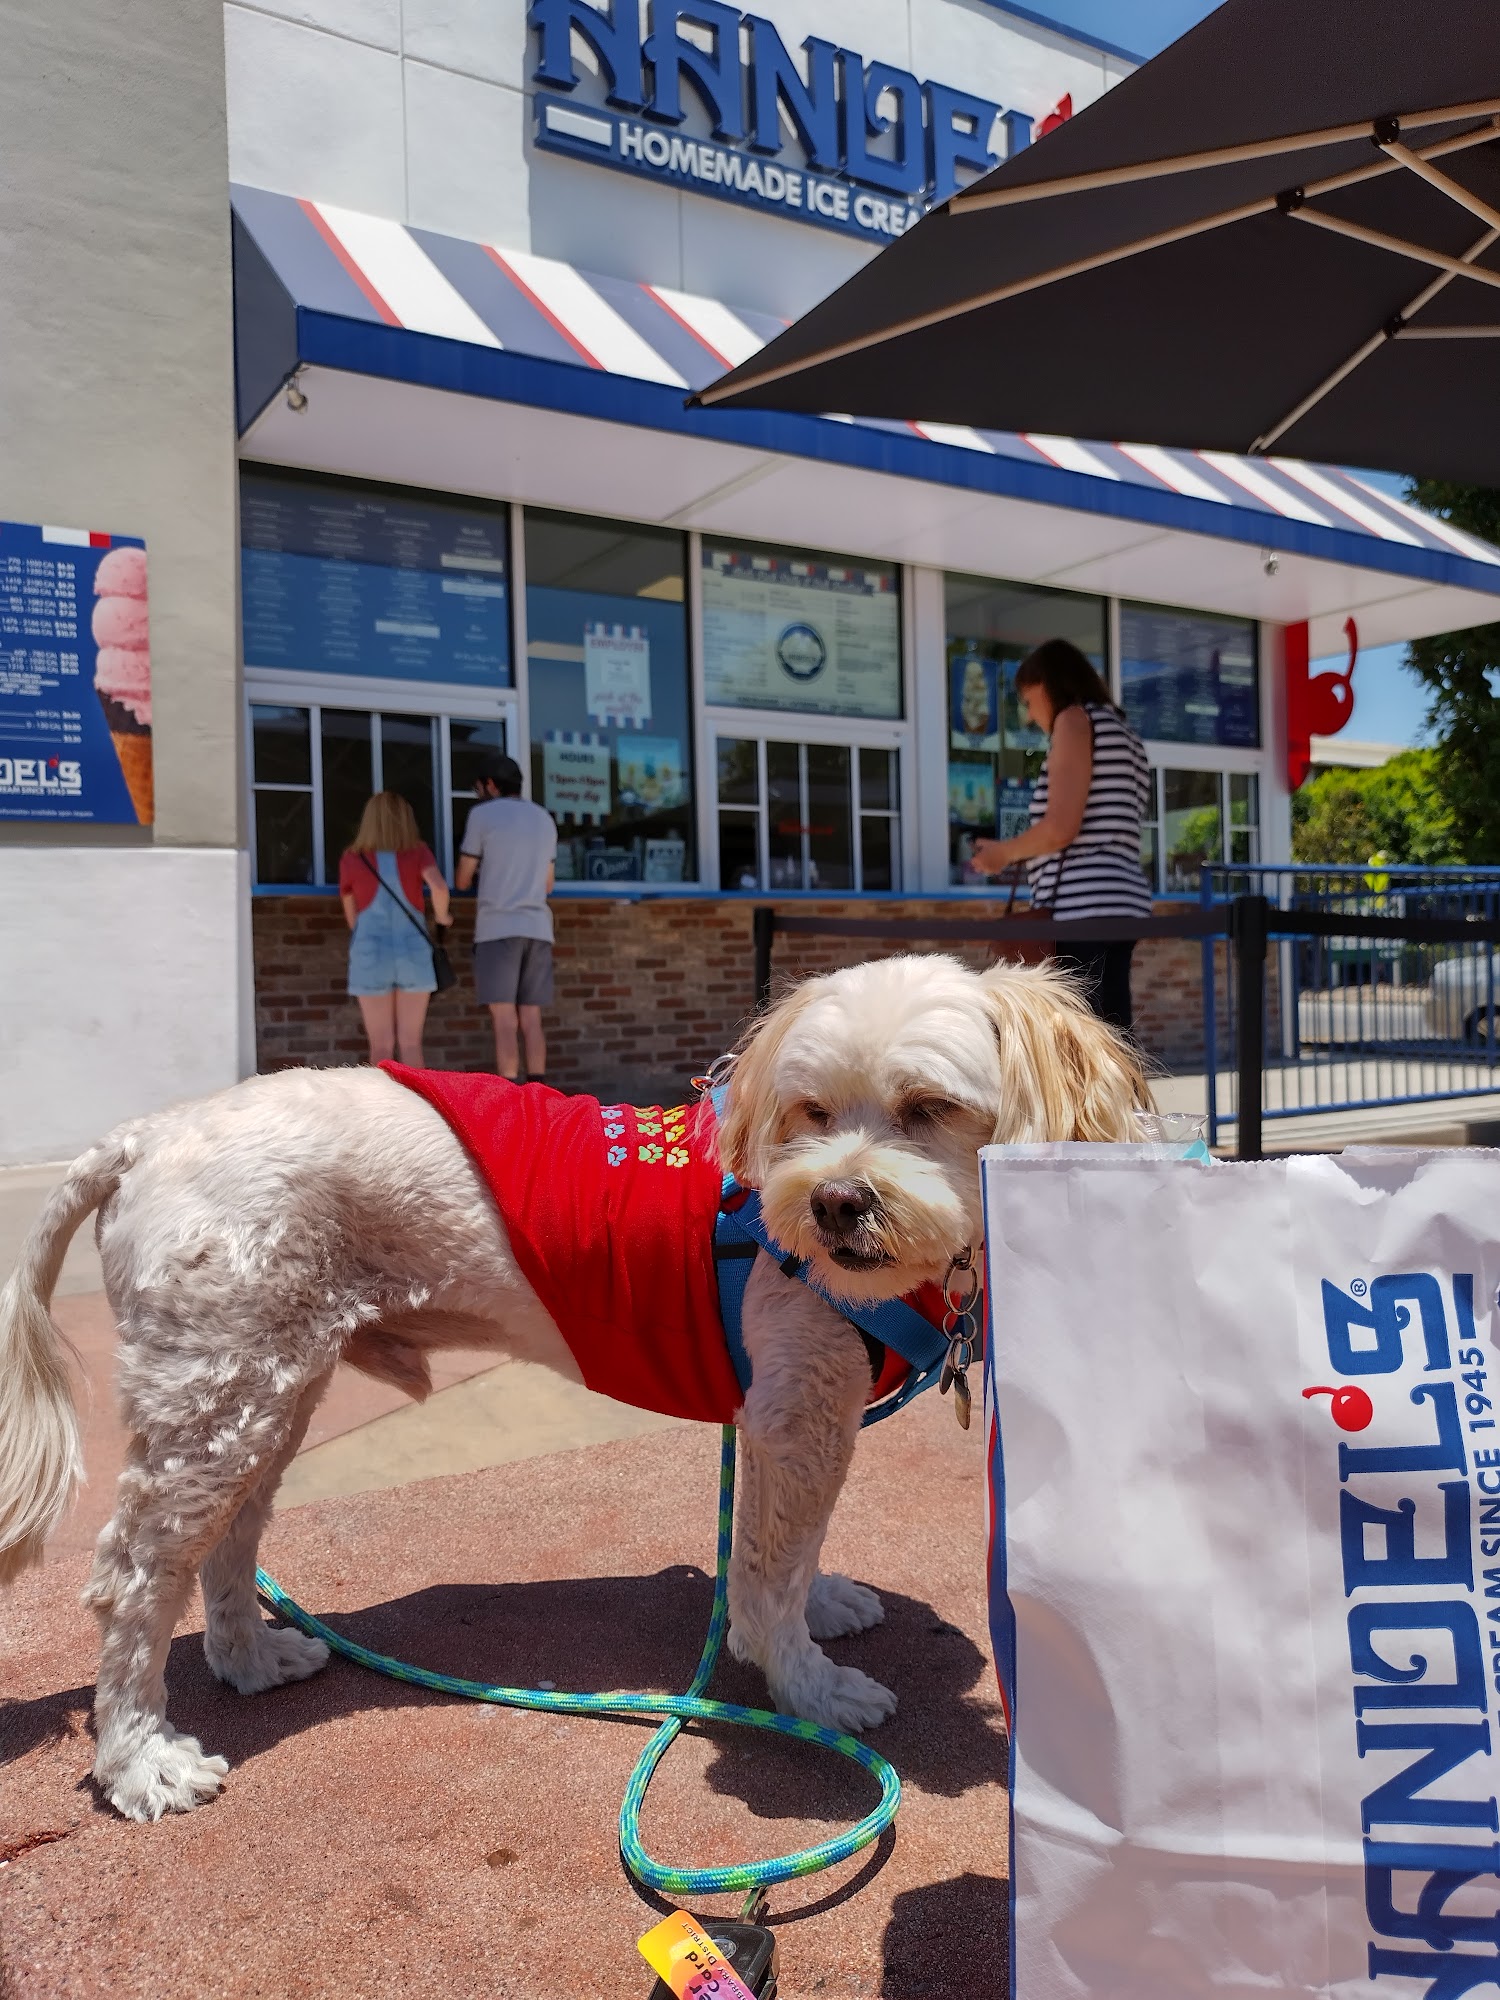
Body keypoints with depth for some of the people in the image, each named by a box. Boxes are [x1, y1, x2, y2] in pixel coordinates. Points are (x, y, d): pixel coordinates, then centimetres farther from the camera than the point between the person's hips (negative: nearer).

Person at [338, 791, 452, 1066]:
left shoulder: (351, 858, 4)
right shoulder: (418, 851, 0)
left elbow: (352, 916, 11)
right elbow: (439, 887, -18)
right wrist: (441, 915, 2)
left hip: (370, 957, 0)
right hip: (413, 955, 0)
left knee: (381, 1046, 4)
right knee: (411, 1043, 5)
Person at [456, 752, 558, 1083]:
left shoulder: (482, 815, 1)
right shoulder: (545, 820, 18)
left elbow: (463, 880, 5)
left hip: (498, 928, -5)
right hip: (538, 928, 5)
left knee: (505, 1020, -7)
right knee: (531, 1020, 6)